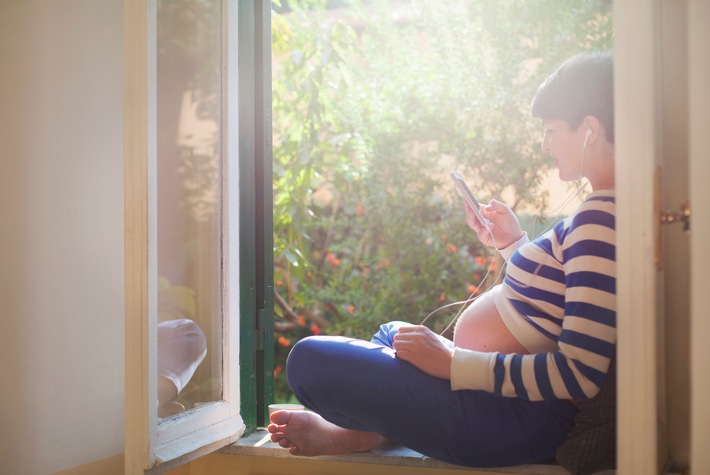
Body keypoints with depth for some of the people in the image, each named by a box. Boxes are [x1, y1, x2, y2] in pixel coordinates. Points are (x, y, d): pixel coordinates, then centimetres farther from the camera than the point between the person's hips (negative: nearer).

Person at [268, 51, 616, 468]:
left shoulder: (599, 221, -24)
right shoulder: (600, 211, 9)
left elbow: (580, 375, -30)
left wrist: (452, 362, -24)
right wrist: (515, 245, 12)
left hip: (516, 418, -11)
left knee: (309, 359, -15)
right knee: (391, 333, 36)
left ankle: (362, 435, 14)